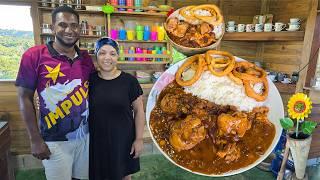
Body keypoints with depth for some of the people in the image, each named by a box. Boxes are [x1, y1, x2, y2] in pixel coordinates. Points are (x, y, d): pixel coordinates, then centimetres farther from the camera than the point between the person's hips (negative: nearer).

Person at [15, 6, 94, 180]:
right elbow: (25, 98, -8)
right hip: (55, 140, -4)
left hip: (86, 135, 4)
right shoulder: (34, 55, -10)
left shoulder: (86, 58, 2)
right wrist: (36, 140, -9)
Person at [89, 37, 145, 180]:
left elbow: (139, 111, -4)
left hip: (122, 139, -1)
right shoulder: (90, 80, -3)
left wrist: (139, 138, -5)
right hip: (96, 140, 2)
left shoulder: (129, 81, -9)